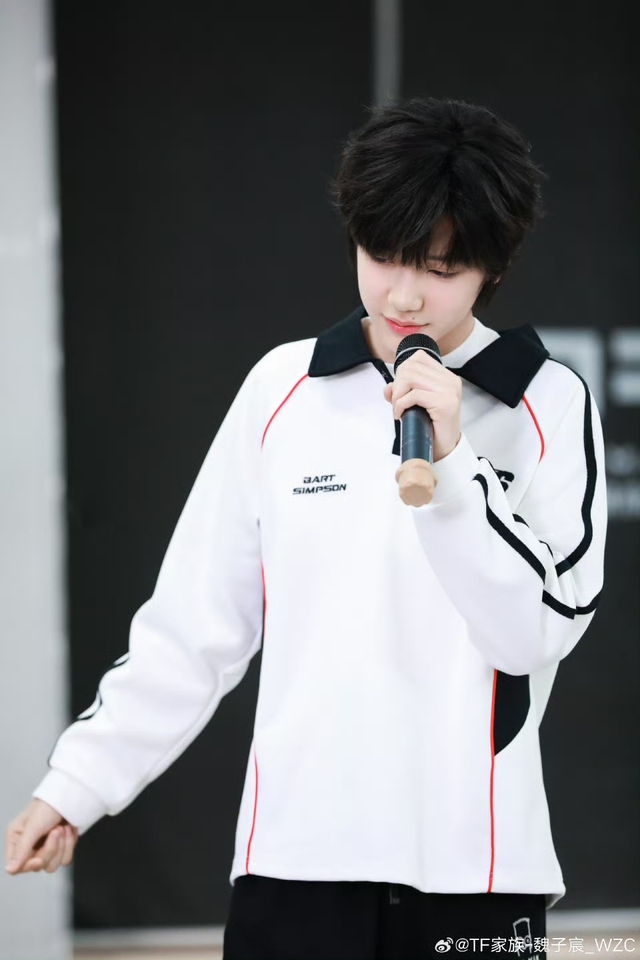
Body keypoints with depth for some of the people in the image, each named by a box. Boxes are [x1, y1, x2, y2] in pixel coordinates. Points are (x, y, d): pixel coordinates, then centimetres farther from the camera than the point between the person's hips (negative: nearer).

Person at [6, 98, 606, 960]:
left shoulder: (550, 405, 0)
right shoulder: (284, 387, 5)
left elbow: (539, 629, -9)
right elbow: (192, 623, 9)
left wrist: (449, 461, -17)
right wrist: (78, 782, 6)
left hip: (473, 865, -1)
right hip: (294, 863, 1)